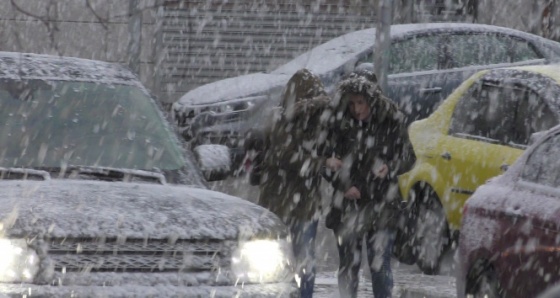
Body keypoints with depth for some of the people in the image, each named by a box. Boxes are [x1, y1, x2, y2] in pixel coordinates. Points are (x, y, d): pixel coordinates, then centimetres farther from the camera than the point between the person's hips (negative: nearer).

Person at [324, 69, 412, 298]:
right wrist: (346, 186, -12)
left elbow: (402, 159, 2)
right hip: (347, 205, 2)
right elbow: (332, 160, 3)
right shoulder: (341, 122, 0)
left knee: (380, 265, -2)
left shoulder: (392, 122, -4)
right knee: (348, 264, 5)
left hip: (381, 204, -2)